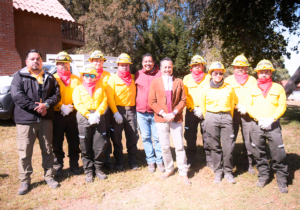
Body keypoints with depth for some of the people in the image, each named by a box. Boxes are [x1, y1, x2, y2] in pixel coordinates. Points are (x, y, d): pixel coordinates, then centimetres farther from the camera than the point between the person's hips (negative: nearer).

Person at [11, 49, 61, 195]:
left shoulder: (49, 78, 13)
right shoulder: (19, 76, 3)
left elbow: (56, 94, 6)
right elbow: (17, 95, -10)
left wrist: (46, 105, -13)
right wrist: (35, 107, -16)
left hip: (46, 119, 3)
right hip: (25, 119, -2)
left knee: (47, 150, 11)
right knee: (24, 152, 2)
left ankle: (49, 176, 25)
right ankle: (25, 180, 17)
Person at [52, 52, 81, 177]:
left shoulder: (76, 79, 10)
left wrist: (73, 106, -10)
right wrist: (61, 108, -17)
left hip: (73, 115, 2)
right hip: (57, 115, -1)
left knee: (74, 142, 9)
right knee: (57, 142, 6)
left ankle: (74, 166, 23)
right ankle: (58, 167, 22)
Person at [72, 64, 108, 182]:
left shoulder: (100, 88, 15)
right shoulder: (78, 88, 10)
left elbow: (104, 102, 4)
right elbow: (78, 104, -2)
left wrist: (97, 114, -12)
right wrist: (89, 116, -14)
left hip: (99, 117, 1)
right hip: (83, 118, -1)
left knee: (100, 144, 1)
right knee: (85, 147, 2)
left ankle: (98, 169, 18)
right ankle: (88, 171, 15)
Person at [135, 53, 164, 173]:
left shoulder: (159, 74, 0)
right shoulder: (138, 75, 7)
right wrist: (136, 105, 11)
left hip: (155, 112, -2)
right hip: (141, 112, 3)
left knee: (157, 137, 2)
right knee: (145, 137, 9)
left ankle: (159, 161, 19)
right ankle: (150, 160, 22)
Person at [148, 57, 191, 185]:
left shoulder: (179, 82, 6)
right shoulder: (155, 82, 4)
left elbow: (183, 100, 2)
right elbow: (152, 101, -1)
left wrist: (174, 113, -11)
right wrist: (163, 113, -11)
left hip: (176, 118, 0)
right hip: (161, 119, 0)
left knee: (179, 146, 2)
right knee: (164, 147, 8)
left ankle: (183, 172, 15)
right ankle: (169, 169, 28)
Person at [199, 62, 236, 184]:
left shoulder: (229, 88, 6)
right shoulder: (206, 89, 4)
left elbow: (232, 105, 15)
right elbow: (202, 105, 13)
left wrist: (229, 118, 14)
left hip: (226, 117, 1)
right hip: (211, 118, 0)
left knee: (228, 147, -2)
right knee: (215, 147, 5)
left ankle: (228, 171, 17)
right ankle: (218, 172, 18)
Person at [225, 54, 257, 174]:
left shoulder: (252, 80, 11)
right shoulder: (228, 80, 9)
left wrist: (246, 107, -8)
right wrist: (238, 107, -8)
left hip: (248, 114, 1)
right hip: (232, 113, -1)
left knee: (248, 139, 3)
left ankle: (248, 164, 18)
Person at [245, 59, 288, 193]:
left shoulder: (278, 88, 7)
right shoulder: (252, 88, 9)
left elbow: (282, 106, 1)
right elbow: (248, 106, 3)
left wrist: (271, 119, -14)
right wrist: (259, 119, -11)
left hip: (273, 125, -1)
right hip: (256, 124, 1)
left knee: (278, 153, -1)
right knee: (259, 153, 9)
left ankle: (282, 179, 16)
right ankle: (263, 175, 27)